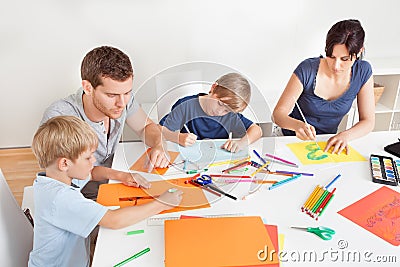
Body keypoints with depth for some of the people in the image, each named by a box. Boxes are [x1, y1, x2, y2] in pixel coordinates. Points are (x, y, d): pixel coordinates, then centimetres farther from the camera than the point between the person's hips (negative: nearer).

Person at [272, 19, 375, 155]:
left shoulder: (363, 72, -9)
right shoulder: (307, 70, -19)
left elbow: (368, 121, -3)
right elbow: (277, 114, -15)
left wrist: (346, 135, -25)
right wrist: (297, 125, -37)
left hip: (328, 143, 4)